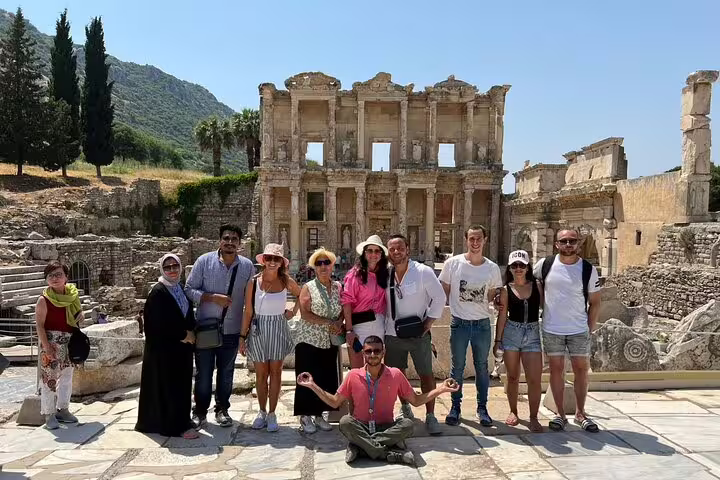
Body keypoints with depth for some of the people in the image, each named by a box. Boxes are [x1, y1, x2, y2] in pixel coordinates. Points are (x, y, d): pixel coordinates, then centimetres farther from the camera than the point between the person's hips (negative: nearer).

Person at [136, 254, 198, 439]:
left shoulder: (181, 289, 10)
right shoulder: (158, 292, -14)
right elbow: (161, 323, -19)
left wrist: (190, 332, 0)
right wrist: (183, 335, -12)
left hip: (182, 346, 8)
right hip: (164, 348, -7)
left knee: (181, 383, 14)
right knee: (169, 384, -1)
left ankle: (181, 419, 26)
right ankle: (177, 425, 6)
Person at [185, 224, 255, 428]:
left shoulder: (247, 266, -1)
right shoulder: (204, 261, -6)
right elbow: (189, 289, -4)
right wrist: (213, 297, -18)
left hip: (232, 330, 2)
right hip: (205, 327, -1)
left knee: (226, 373, 14)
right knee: (203, 373, 8)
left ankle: (222, 409, 31)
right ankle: (200, 411, 25)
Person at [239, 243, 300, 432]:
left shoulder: (286, 281, -3)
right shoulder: (254, 282, -6)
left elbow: (302, 296, 17)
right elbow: (248, 312, -2)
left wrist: (293, 311, 4)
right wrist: (243, 336, -1)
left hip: (278, 330, 1)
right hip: (258, 330, 0)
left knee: (275, 372, 7)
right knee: (261, 374, 8)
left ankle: (272, 414, 18)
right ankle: (262, 412, 23)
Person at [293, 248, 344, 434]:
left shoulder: (338, 287, 8)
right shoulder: (308, 288, -3)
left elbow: (343, 310, 9)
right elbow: (305, 314, -12)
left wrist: (339, 323, -12)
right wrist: (329, 323, -17)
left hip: (329, 342, 4)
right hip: (309, 340, -4)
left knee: (326, 379, 6)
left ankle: (319, 415, 20)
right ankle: (305, 416, 12)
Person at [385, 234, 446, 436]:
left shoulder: (423, 271, -10)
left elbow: (439, 297, -8)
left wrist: (428, 322, -10)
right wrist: (384, 323, 4)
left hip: (418, 334, -4)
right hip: (393, 334, 4)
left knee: (426, 374, 1)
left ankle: (430, 416, 11)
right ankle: (405, 408, 34)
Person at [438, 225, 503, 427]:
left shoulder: (492, 268, -2)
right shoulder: (452, 263, -7)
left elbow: (491, 295, 13)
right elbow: (444, 292, 3)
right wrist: (456, 306, 1)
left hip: (482, 324, 2)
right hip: (459, 323, -1)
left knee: (482, 367, 12)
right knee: (457, 367, 8)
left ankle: (482, 408, 26)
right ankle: (455, 407, 23)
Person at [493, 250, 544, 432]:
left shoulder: (537, 286, 2)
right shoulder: (506, 290, 1)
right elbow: (502, 316, 3)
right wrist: (497, 341, 2)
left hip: (533, 334, 0)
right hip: (511, 333, 0)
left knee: (535, 379, -4)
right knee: (513, 377, 11)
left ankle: (533, 418, 9)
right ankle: (513, 412, 28)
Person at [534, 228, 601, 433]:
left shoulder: (588, 269, -4)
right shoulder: (545, 264, -4)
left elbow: (595, 302, 2)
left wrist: (590, 328, -1)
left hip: (579, 331, 0)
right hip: (551, 329, 0)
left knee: (581, 369, 8)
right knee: (556, 369, 6)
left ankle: (580, 413, 23)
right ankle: (560, 414, 17)